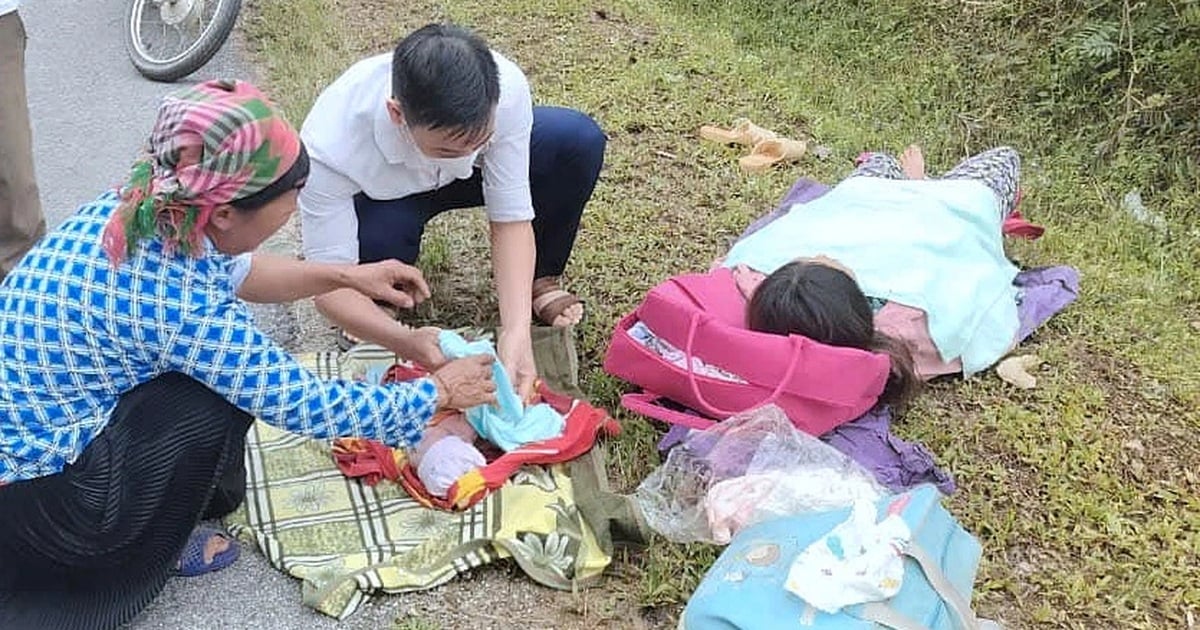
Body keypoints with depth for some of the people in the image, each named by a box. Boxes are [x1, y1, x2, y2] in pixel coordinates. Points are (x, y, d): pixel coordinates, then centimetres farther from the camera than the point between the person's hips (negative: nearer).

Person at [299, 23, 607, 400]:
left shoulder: (505, 88, -35)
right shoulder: (330, 146, -41)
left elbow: (511, 217, -27)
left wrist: (516, 330, -41)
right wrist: (412, 345, -51)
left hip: (461, 176, 2)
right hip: (381, 198, -2)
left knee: (579, 140, -23)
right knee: (380, 239, -38)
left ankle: (540, 281, 0)